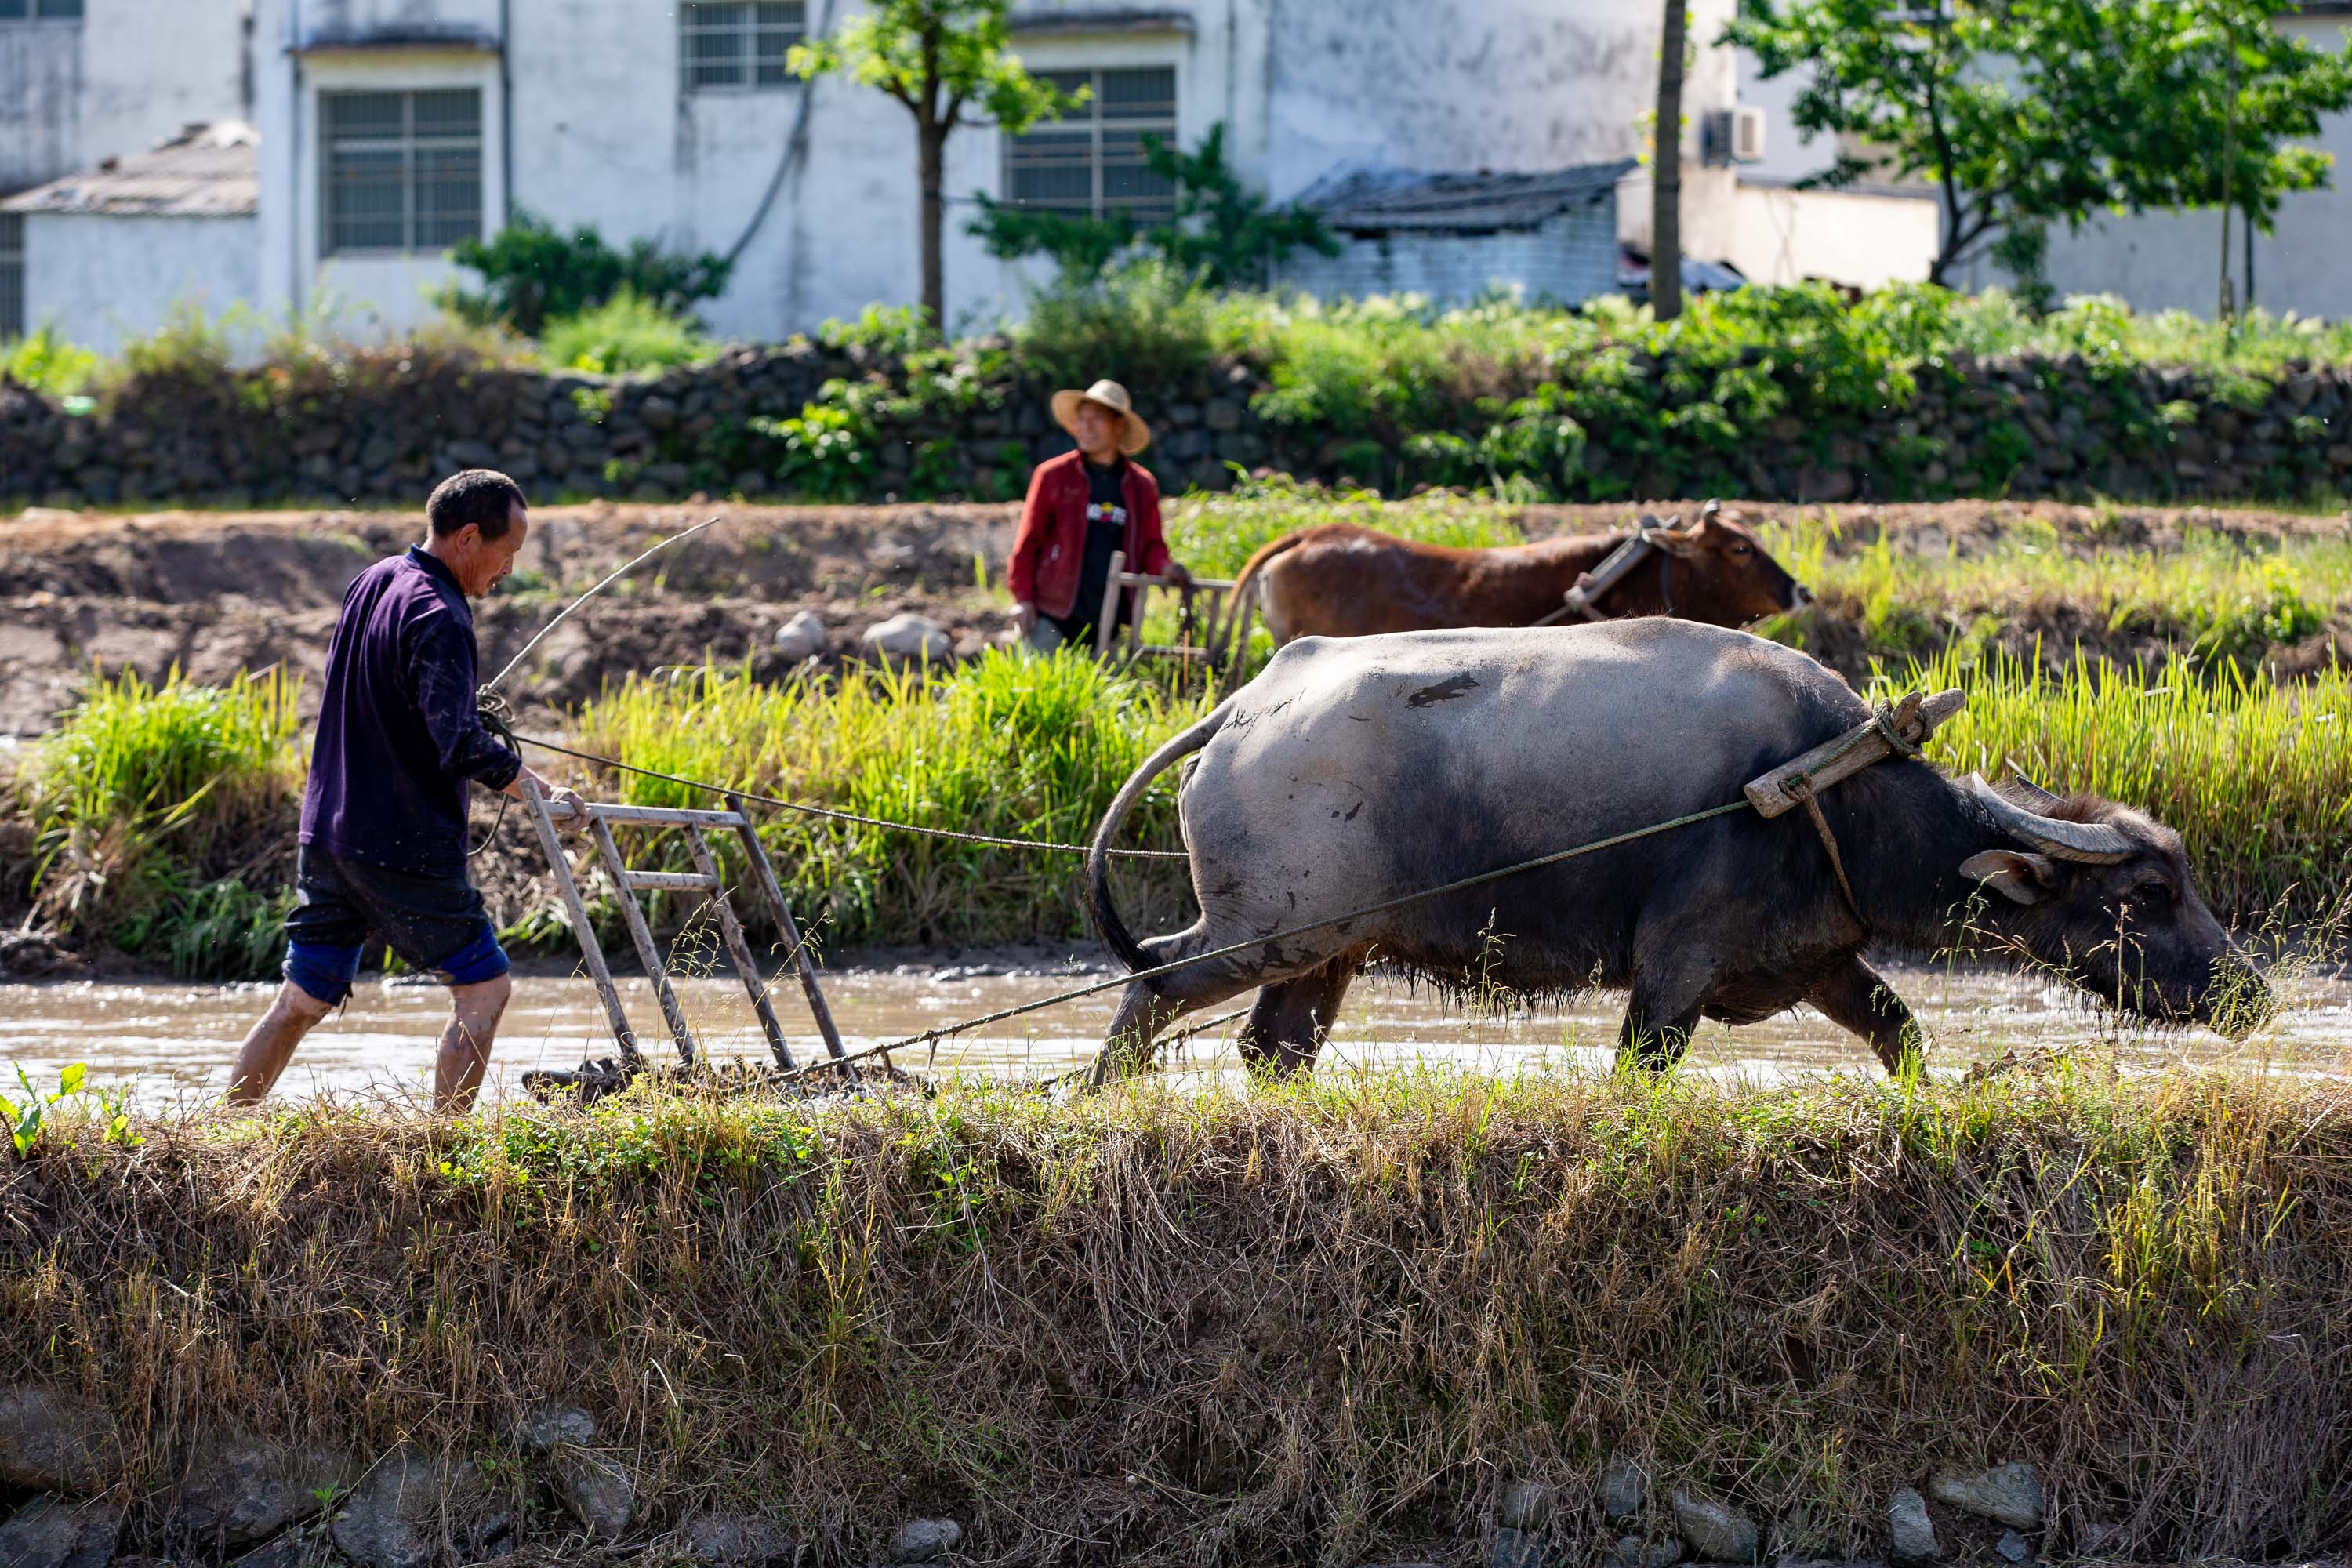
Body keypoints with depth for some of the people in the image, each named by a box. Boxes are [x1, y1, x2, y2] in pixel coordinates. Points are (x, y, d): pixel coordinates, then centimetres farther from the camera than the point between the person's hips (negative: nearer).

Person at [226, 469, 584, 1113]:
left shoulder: (372, 582, 10)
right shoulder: (438, 619, -18)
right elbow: (460, 746, -28)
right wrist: (541, 791, -19)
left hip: (326, 834, 8)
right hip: (404, 847, -8)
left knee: (303, 999, 13)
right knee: (482, 987, 3)